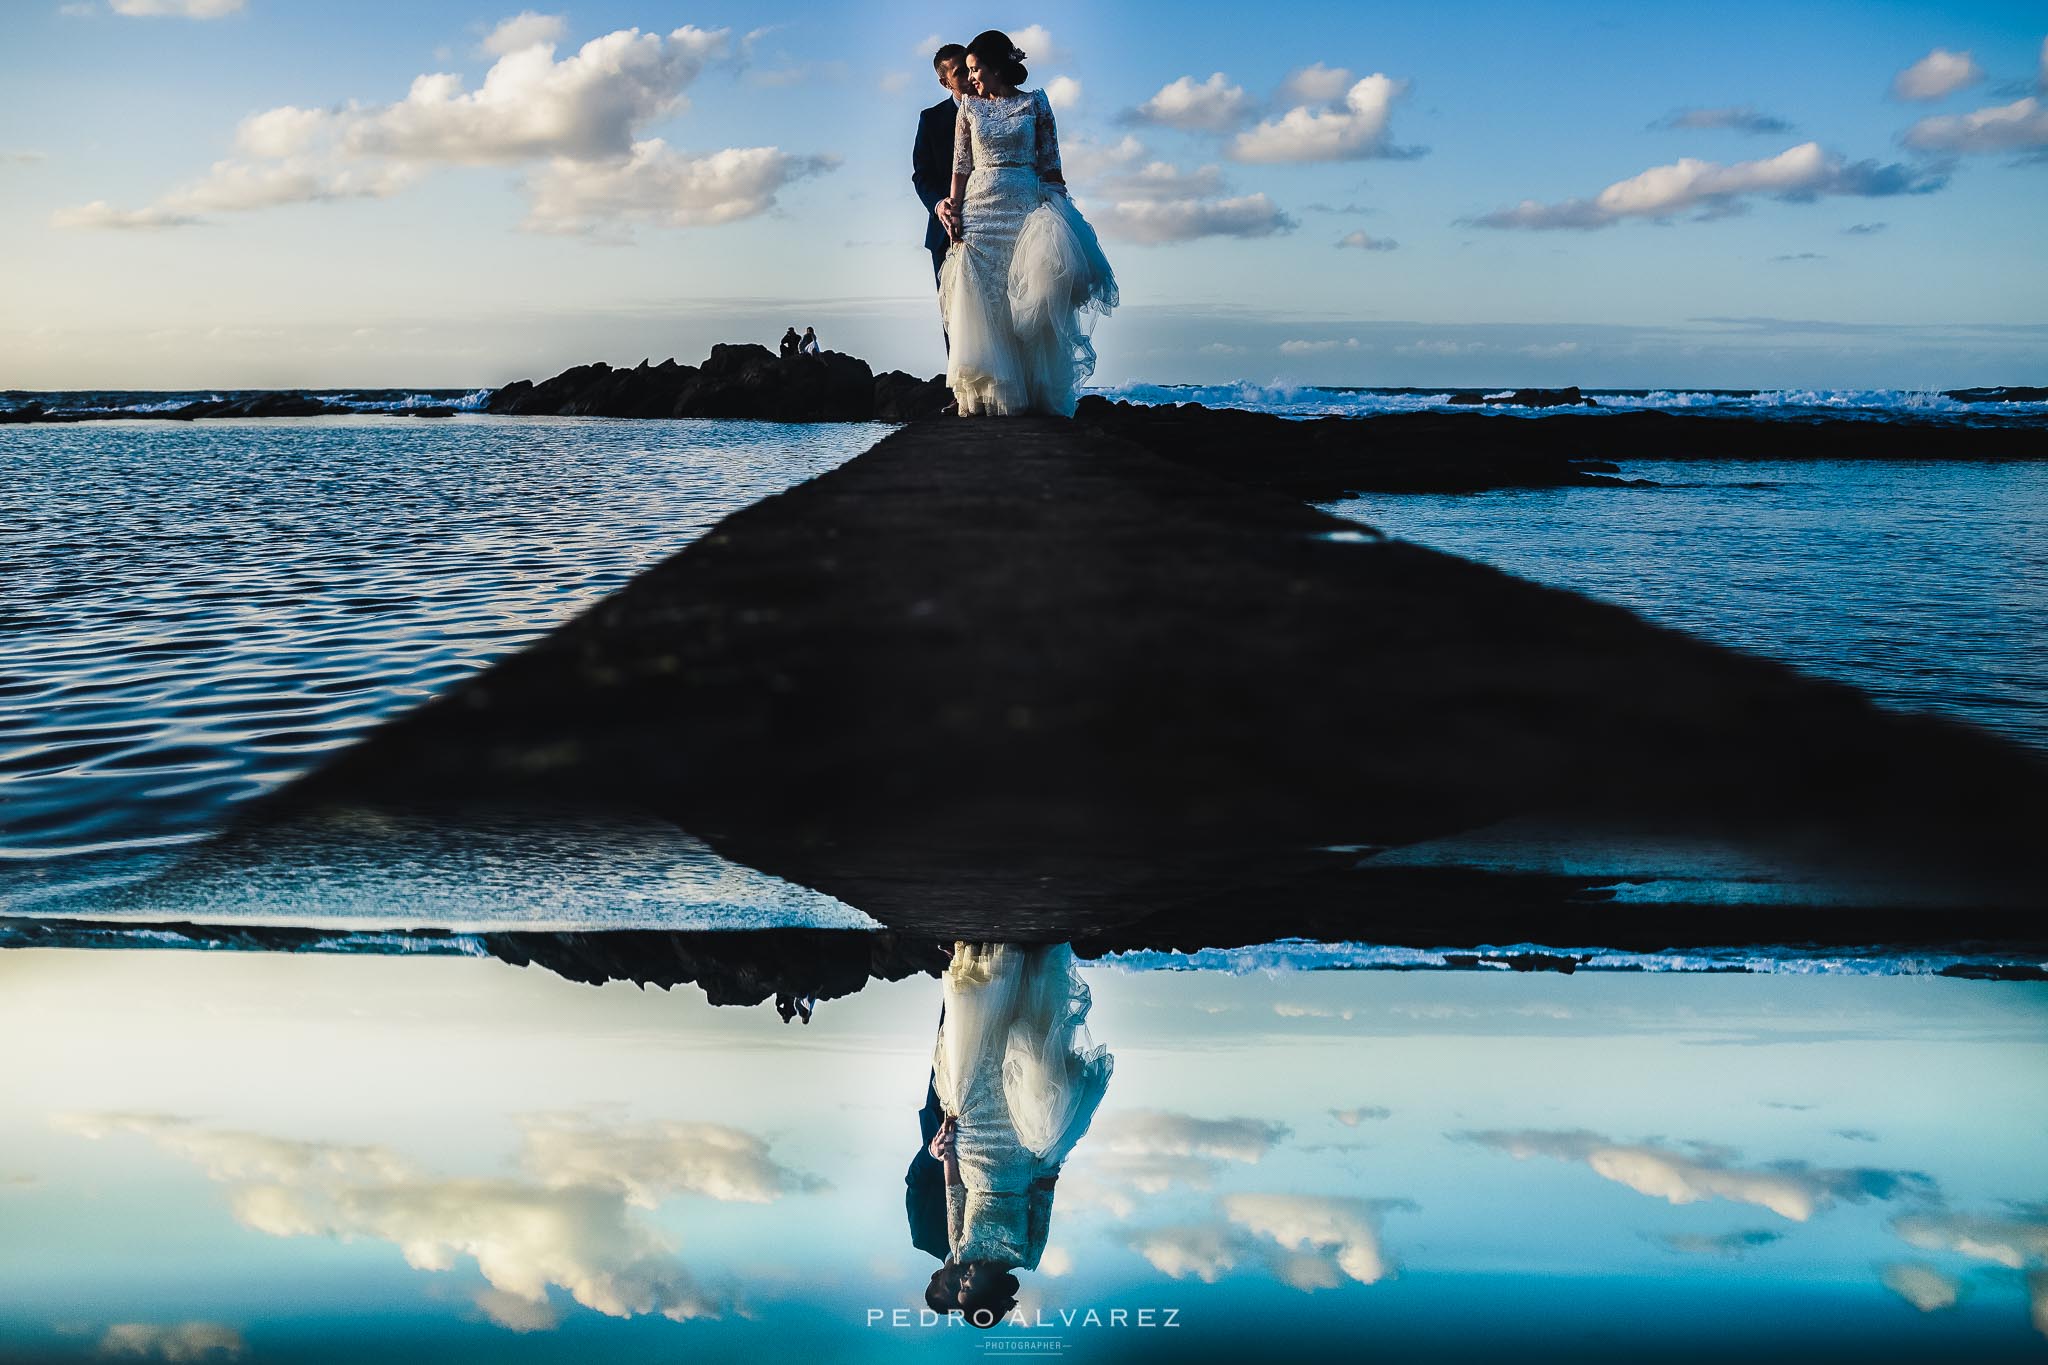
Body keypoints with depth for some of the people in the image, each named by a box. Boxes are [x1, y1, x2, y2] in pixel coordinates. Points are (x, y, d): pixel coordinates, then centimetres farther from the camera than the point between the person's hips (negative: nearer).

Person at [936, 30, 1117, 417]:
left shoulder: (1035, 104, 7)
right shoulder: (969, 108, 12)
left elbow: (1050, 164, 6)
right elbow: (961, 167, 8)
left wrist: (1060, 206, -2)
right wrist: (953, 210, -4)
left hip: (1026, 208, -2)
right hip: (979, 211, 2)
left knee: (1026, 302, -9)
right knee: (982, 305, -6)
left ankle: (1033, 394, -6)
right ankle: (987, 395, -5)